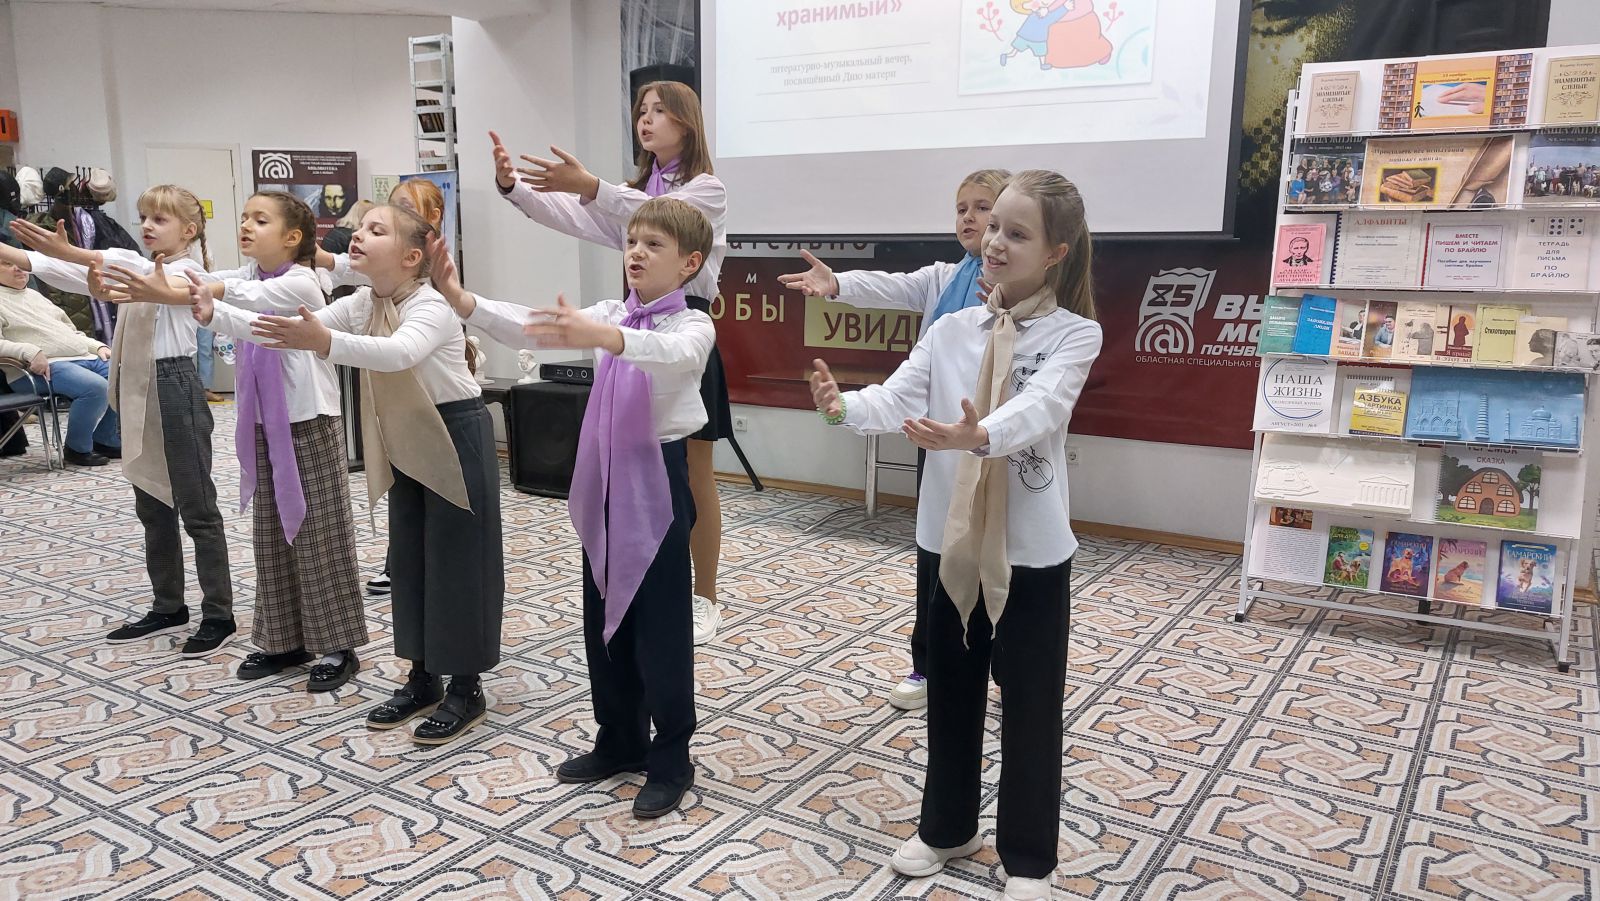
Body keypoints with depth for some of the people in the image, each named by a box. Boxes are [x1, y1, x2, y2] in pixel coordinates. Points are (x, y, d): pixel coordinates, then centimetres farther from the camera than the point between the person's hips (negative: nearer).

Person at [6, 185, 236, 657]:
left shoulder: (186, 271, -10)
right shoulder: (142, 273, 15)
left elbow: (139, 270, -28)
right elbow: (96, 279, 6)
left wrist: (70, 253, -40)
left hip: (174, 390, -9)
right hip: (139, 391, 9)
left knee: (197, 508, -3)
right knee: (152, 508, 14)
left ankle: (219, 614, 4)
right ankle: (168, 606, 25)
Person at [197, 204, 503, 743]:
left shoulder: (432, 308, -22)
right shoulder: (363, 304, 2)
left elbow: (401, 352, -43)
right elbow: (292, 331, -5)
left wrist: (325, 344, -56)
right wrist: (213, 313, -17)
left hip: (457, 437, -8)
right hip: (407, 441, 8)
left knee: (457, 560, -3)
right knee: (408, 557, 12)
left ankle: (467, 691, 9)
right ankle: (423, 679, 24)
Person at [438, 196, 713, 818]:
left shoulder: (693, 326, -9)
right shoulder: (607, 315, 7)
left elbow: (669, 352, -34)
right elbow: (531, 330, -6)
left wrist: (602, 337, -53)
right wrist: (458, 298, -22)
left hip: (658, 480, -6)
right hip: (604, 481, 6)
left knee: (661, 625, 2)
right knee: (604, 618, 15)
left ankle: (671, 759, 19)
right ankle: (619, 741, 33)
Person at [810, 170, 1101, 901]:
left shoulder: (1075, 334, -8)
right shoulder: (951, 331, 3)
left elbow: (1038, 409, -27)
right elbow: (896, 400, -9)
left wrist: (977, 436, -47)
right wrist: (842, 406, -31)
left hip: (1031, 549, -4)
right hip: (949, 540, 4)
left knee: (1030, 706, 8)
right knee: (950, 693, 17)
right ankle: (947, 826, 38)